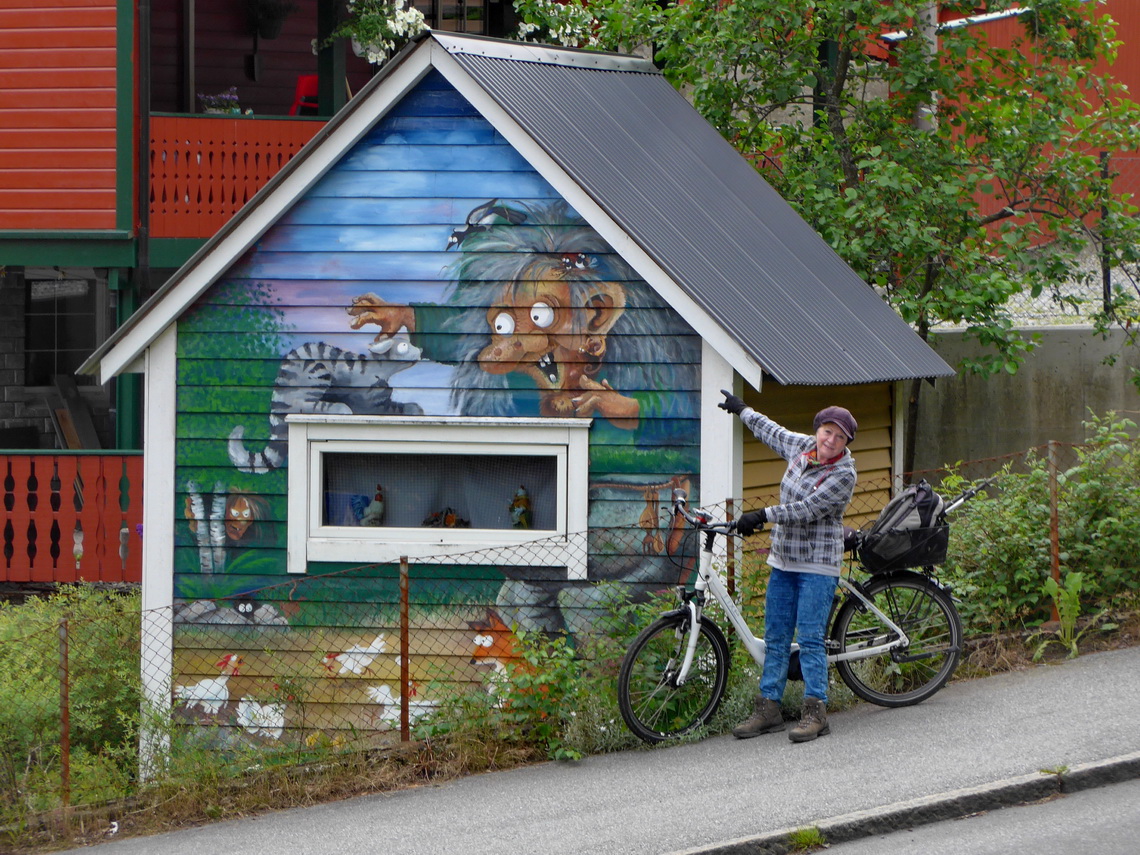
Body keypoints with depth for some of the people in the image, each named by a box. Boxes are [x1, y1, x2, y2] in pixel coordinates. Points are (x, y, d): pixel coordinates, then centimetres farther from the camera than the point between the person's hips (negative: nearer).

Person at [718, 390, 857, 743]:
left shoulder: (843, 474, -14)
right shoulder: (802, 447, 6)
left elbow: (807, 510, -22)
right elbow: (772, 432, 27)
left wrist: (763, 515, -25)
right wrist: (741, 410, 40)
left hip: (817, 567, -7)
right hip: (783, 561, 7)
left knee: (810, 638, -10)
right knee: (775, 638, 7)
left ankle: (815, 712, -7)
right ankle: (768, 709, 12)